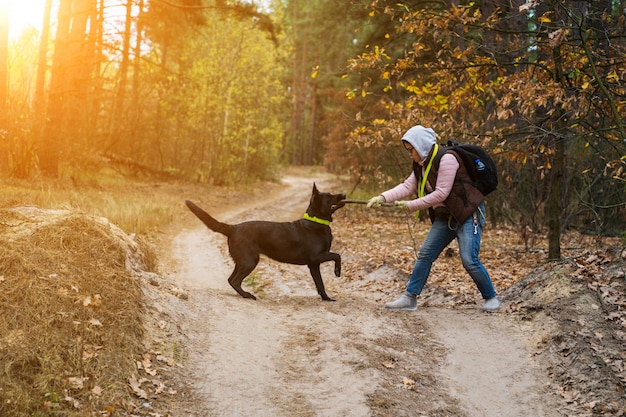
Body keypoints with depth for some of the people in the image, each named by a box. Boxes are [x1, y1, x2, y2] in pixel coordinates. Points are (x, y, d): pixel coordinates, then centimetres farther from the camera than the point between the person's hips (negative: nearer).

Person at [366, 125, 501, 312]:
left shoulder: (447, 159, -19)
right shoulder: (422, 165, 9)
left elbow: (441, 193, -22)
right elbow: (407, 186, 0)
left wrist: (411, 205, -19)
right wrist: (383, 197, -15)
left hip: (469, 213, -9)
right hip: (446, 216, 9)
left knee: (469, 260, -14)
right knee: (425, 254, 3)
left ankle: (491, 297, 7)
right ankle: (409, 298, 8)